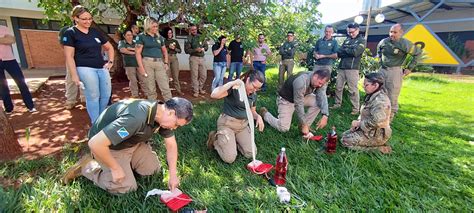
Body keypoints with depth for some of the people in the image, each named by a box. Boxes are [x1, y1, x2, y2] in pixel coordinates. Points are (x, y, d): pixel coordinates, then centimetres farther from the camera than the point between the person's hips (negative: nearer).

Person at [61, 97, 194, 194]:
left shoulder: (162, 115, -14)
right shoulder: (136, 118, -42)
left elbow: (171, 144, -3)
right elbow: (95, 143, -39)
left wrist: (173, 175, -9)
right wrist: (115, 168, -24)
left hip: (132, 142, 7)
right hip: (107, 146, -7)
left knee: (153, 169, 2)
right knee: (126, 188, -8)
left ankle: (126, 162, 21)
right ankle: (87, 166, 9)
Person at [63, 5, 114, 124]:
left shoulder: (95, 32, 14)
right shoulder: (70, 33, -1)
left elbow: (109, 47, 24)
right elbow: (69, 56, -5)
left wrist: (110, 61, 11)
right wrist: (74, 75, -11)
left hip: (102, 68, 6)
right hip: (85, 69, -5)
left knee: (106, 94, 7)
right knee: (93, 96, -3)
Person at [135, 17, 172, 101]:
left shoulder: (159, 37, 14)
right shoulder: (141, 36, 1)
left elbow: (164, 51, 22)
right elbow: (138, 52, -4)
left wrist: (166, 63, 9)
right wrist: (141, 67, -12)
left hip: (159, 63, 3)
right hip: (147, 63, -3)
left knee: (165, 87, -3)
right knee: (151, 88, 3)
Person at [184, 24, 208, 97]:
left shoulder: (201, 37, 10)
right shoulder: (188, 39, -1)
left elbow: (206, 46, 13)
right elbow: (187, 50, -7)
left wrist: (203, 48, -9)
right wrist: (195, 50, -20)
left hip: (202, 58, 4)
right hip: (194, 58, -4)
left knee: (204, 75, 6)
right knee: (194, 75, -3)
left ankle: (200, 88, 26)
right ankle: (195, 91, 7)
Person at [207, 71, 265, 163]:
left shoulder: (254, 95, 4)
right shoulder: (234, 88, -18)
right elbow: (213, 95, -32)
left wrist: (258, 117, -6)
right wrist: (231, 83, -39)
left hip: (243, 125, 7)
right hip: (227, 123, -6)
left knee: (251, 154, -3)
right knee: (229, 158, -13)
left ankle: (233, 140, 20)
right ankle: (215, 139, 14)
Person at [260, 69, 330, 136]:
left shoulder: (318, 81, -13)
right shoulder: (301, 82, -36)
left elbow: (322, 97, -13)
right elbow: (298, 105, -32)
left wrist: (325, 115, -28)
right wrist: (304, 125, -26)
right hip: (286, 100, -7)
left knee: (318, 102, -15)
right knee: (284, 128, -16)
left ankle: (306, 126, 0)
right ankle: (265, 113, 8)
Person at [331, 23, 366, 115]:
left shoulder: (362, 40, 4)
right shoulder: (347, 40, 18)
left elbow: (355, 52, -12)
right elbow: (339, 53, 8)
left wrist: (345, 50, 1)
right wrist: (349, 52, -7)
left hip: (352, 68, -5)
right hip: (341, 67, 5)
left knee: (353, 89, -5)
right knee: (338, 87, 8)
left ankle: (356, 109, 3)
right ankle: (337, 104, 23)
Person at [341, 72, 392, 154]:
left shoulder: (380, 100, -25)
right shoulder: (371, 96, 7)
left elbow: (376, 122, -35)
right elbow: (364, 113, 15)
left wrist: (359, 123, -21)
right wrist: (358, 121, -4)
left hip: (377, 135, -10)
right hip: (370, 130, 10)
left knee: (345, 141, -13)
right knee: (344, 134, 14)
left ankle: (377, 147, -5)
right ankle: (376, 144, 12)